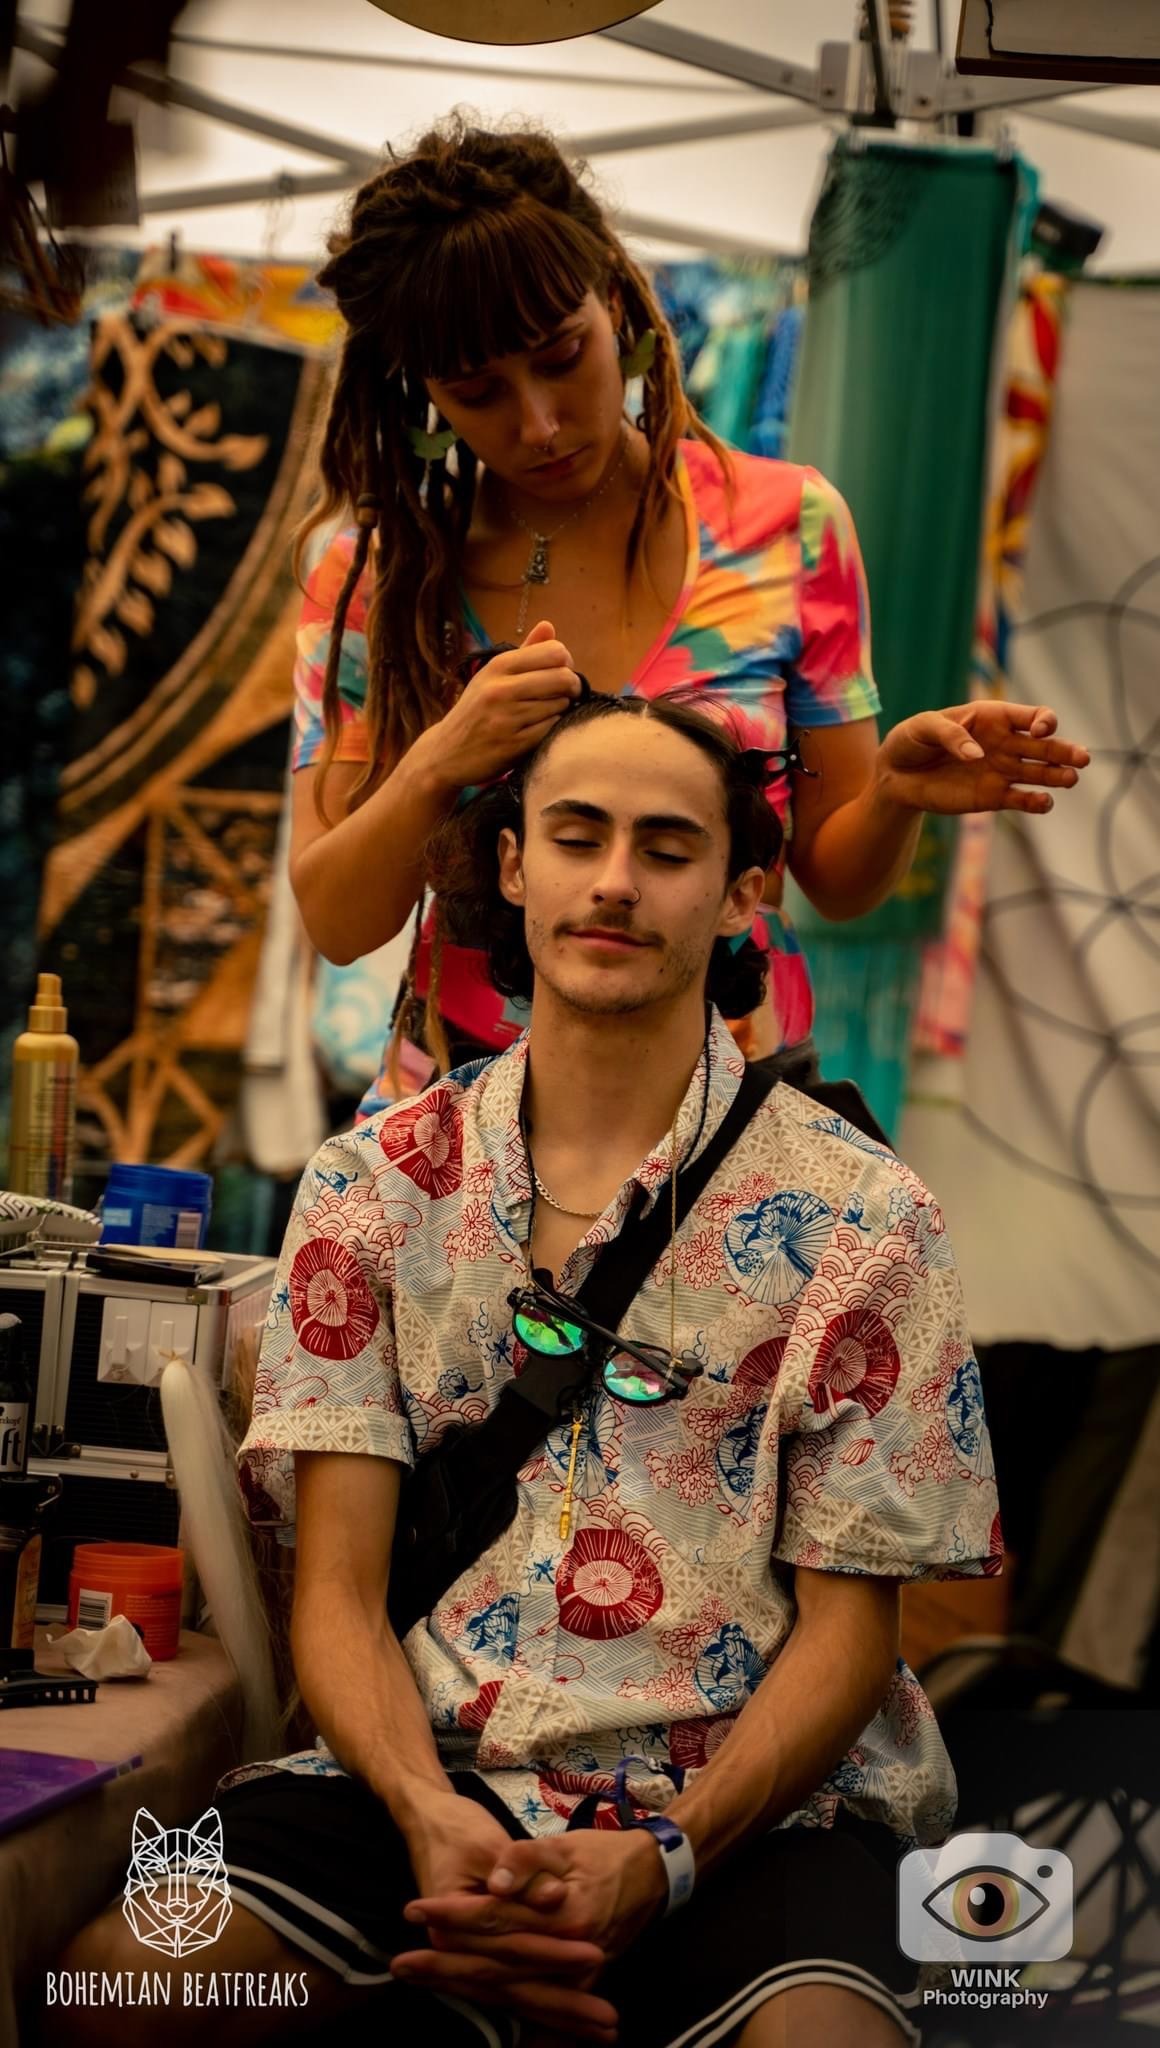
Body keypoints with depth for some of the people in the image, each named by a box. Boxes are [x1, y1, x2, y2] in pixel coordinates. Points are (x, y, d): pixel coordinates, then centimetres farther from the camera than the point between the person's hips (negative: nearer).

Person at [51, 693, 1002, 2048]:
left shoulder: (861, 1220, 3)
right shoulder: (371, 1191, 9)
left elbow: (846, 1629, 1)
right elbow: (338, 1590, 4)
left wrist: (660, 1862, -17)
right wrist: (427, 1814, -17)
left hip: (748, 1803, -2)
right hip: (429, 1779, 3)